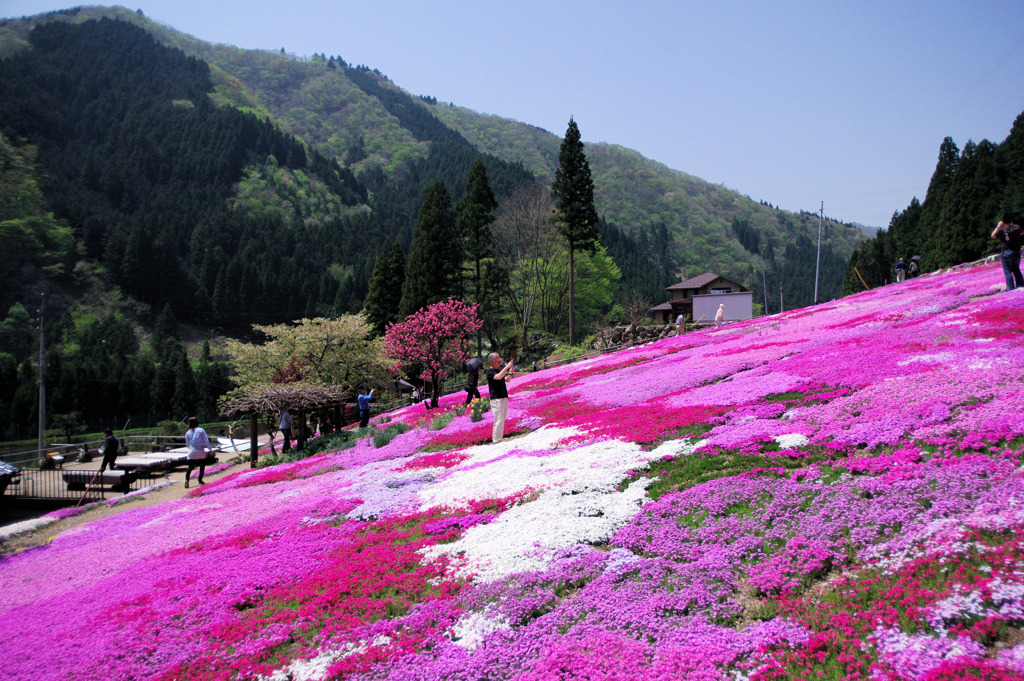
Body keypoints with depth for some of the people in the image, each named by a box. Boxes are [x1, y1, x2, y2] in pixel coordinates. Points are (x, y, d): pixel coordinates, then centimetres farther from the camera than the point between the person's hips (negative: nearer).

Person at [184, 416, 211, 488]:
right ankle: (200, 480, 16)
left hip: (191, 452, 1)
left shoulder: (188, 433, 5)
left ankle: (187, 480, -16)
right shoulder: (201, 430, -2)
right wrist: (210, 449, -2)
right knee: (202, 465, 17)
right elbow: (206, 440, -5)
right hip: (201, 451, -1)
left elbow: (187, 444, 11)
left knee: (190, 467, 5)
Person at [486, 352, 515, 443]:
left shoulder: (499, 370, 18)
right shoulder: (490, 372, -9)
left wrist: (511, 372, 2)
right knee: (498, 421, -12)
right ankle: (496, 441, -9)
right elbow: (498, 377, -27)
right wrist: (507, 366, -21)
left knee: (502, 421, 11)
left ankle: (499, 440, 16)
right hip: (496, 399, -9)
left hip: (504, 398, 9)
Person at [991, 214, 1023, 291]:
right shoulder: (1017, 227, 1)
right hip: (1017, 251, 4)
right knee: (1016, 270, 18)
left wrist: (998, 226, 11)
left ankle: (1011, 288, -6)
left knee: (1008, 271, -2)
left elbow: (993, 236, 7)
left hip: (1006, 252, -4)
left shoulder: (1001, 230, -9)